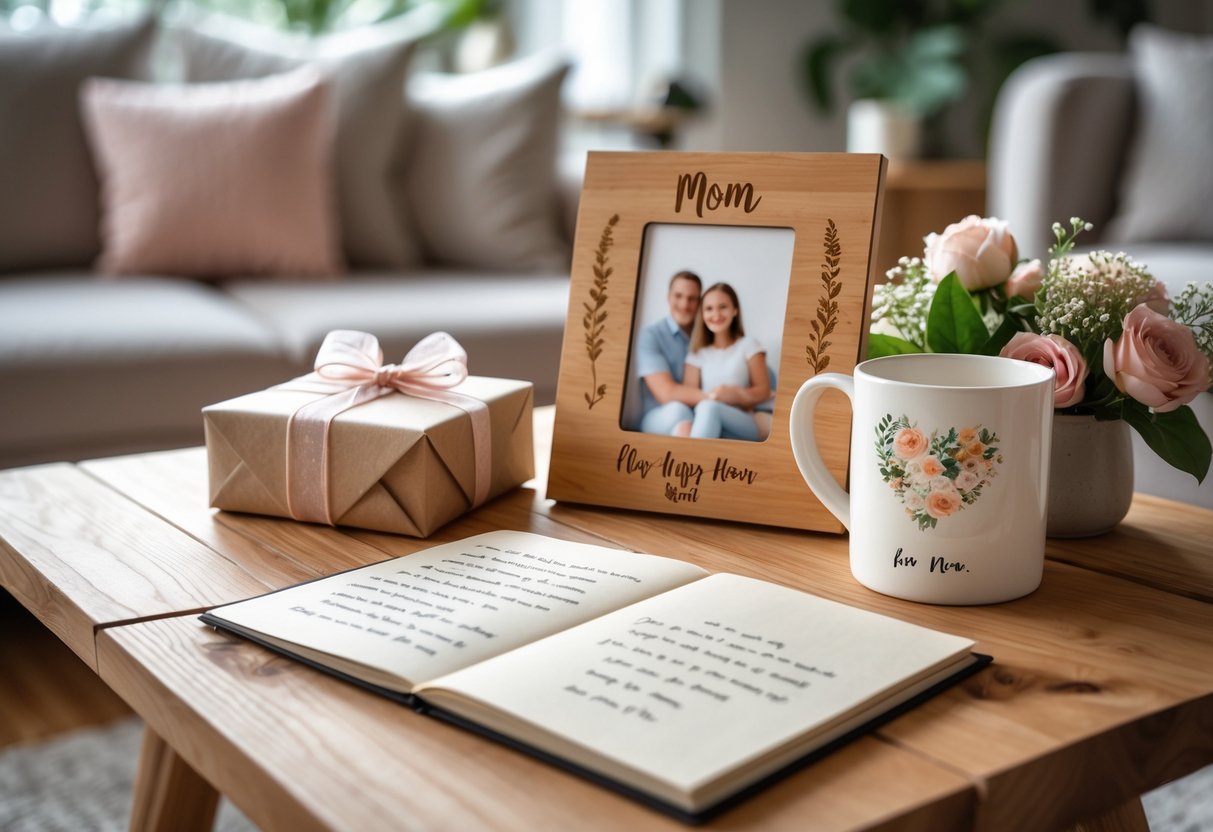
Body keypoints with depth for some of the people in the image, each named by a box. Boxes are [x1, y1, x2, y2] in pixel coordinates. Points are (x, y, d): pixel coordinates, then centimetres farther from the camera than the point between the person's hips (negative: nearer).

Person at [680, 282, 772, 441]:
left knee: (709, 407, -38)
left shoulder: (748, 345, 12)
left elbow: (764, 391, 6)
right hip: (708, 430, 2)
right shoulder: (697, 353, 19)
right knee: (682, 427, -37)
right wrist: (703, 397, -17)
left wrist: (735, 394, -14)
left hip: (743, 425, -2)